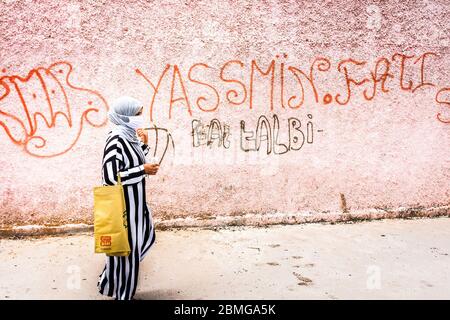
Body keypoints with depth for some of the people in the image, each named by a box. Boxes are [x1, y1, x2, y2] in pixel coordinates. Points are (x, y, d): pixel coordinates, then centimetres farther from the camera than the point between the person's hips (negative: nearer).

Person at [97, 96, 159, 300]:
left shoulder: (129, 136, 4)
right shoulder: (116, 140, -23)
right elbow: (110, 177, -28)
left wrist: (144, 144, 4)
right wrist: (143, 170, -22)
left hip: (134, 200, 10)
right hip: (122, 203, -10)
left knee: (145, 234, 26)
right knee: (126, 247, 6)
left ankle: (112, 278, 44)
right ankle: (121, 293, 30)